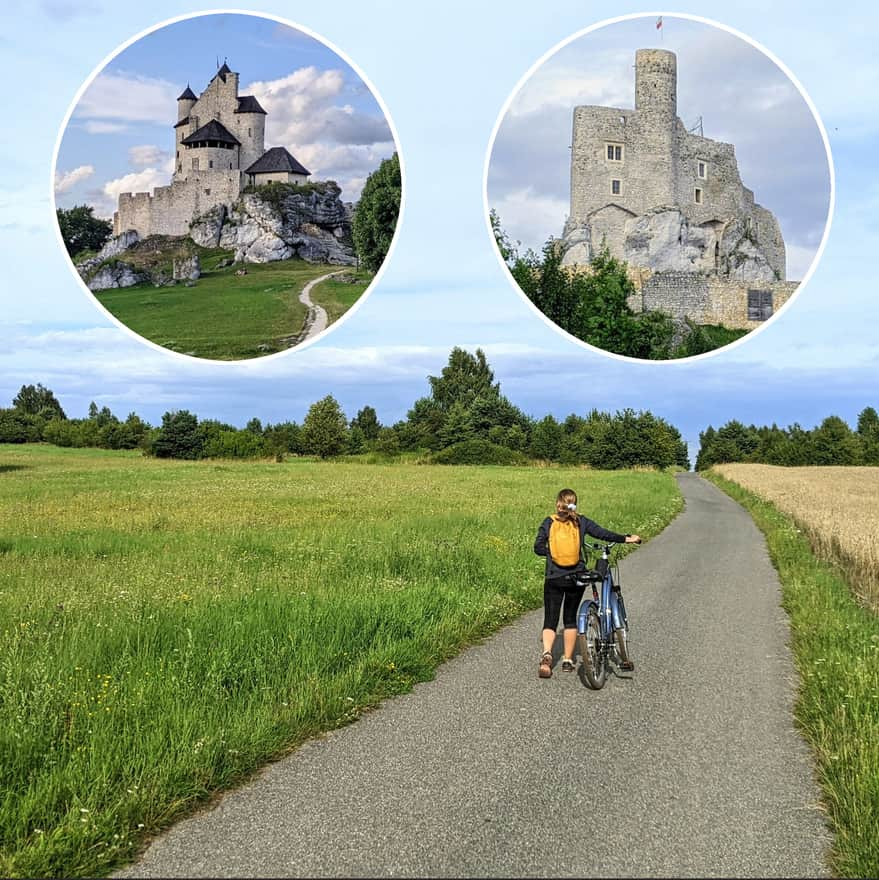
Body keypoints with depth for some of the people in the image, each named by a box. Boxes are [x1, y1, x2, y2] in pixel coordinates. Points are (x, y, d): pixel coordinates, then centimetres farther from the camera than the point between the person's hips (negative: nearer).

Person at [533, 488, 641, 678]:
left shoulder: (548, 523, -2)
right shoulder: (581, 522, -2)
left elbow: (538, 547, -5)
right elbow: (603, 534, -9)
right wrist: (627, 538, -2)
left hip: (553, 579, -1)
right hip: (576, 577, 1)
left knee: (550, 620, 3)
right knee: (570, 618, 16)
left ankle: (547, 654, -22)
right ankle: (568, 660, 17)